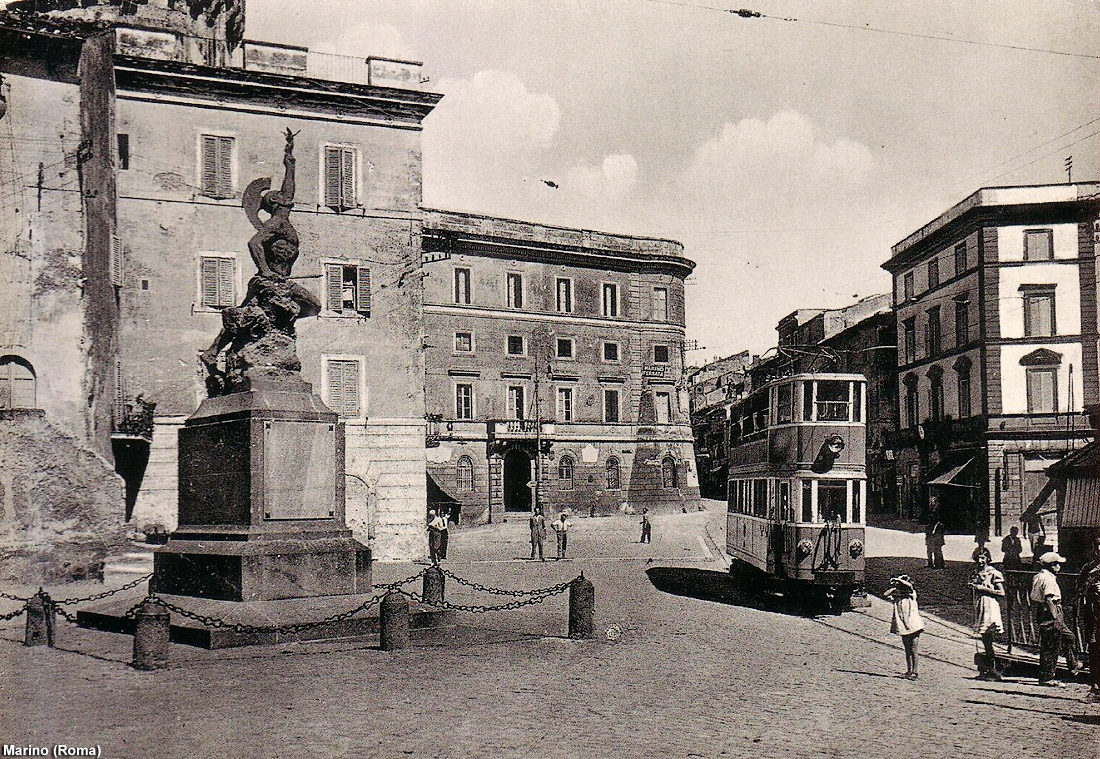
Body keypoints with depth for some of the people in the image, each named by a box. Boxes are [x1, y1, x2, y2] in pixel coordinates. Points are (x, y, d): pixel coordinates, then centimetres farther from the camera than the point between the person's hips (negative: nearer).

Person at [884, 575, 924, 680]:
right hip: (903, 627, 5)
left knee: (913, 650, -3)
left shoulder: (912, 594, -3)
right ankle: (908, 671, 18)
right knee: (907, 650, 12)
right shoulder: (896, 597, 7)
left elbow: (909, 586, -22)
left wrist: (898, 579, -11)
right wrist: (893, 587, 0)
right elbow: (885, 595, -3)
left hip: (913, 626, -4)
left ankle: (914, 672, 1)